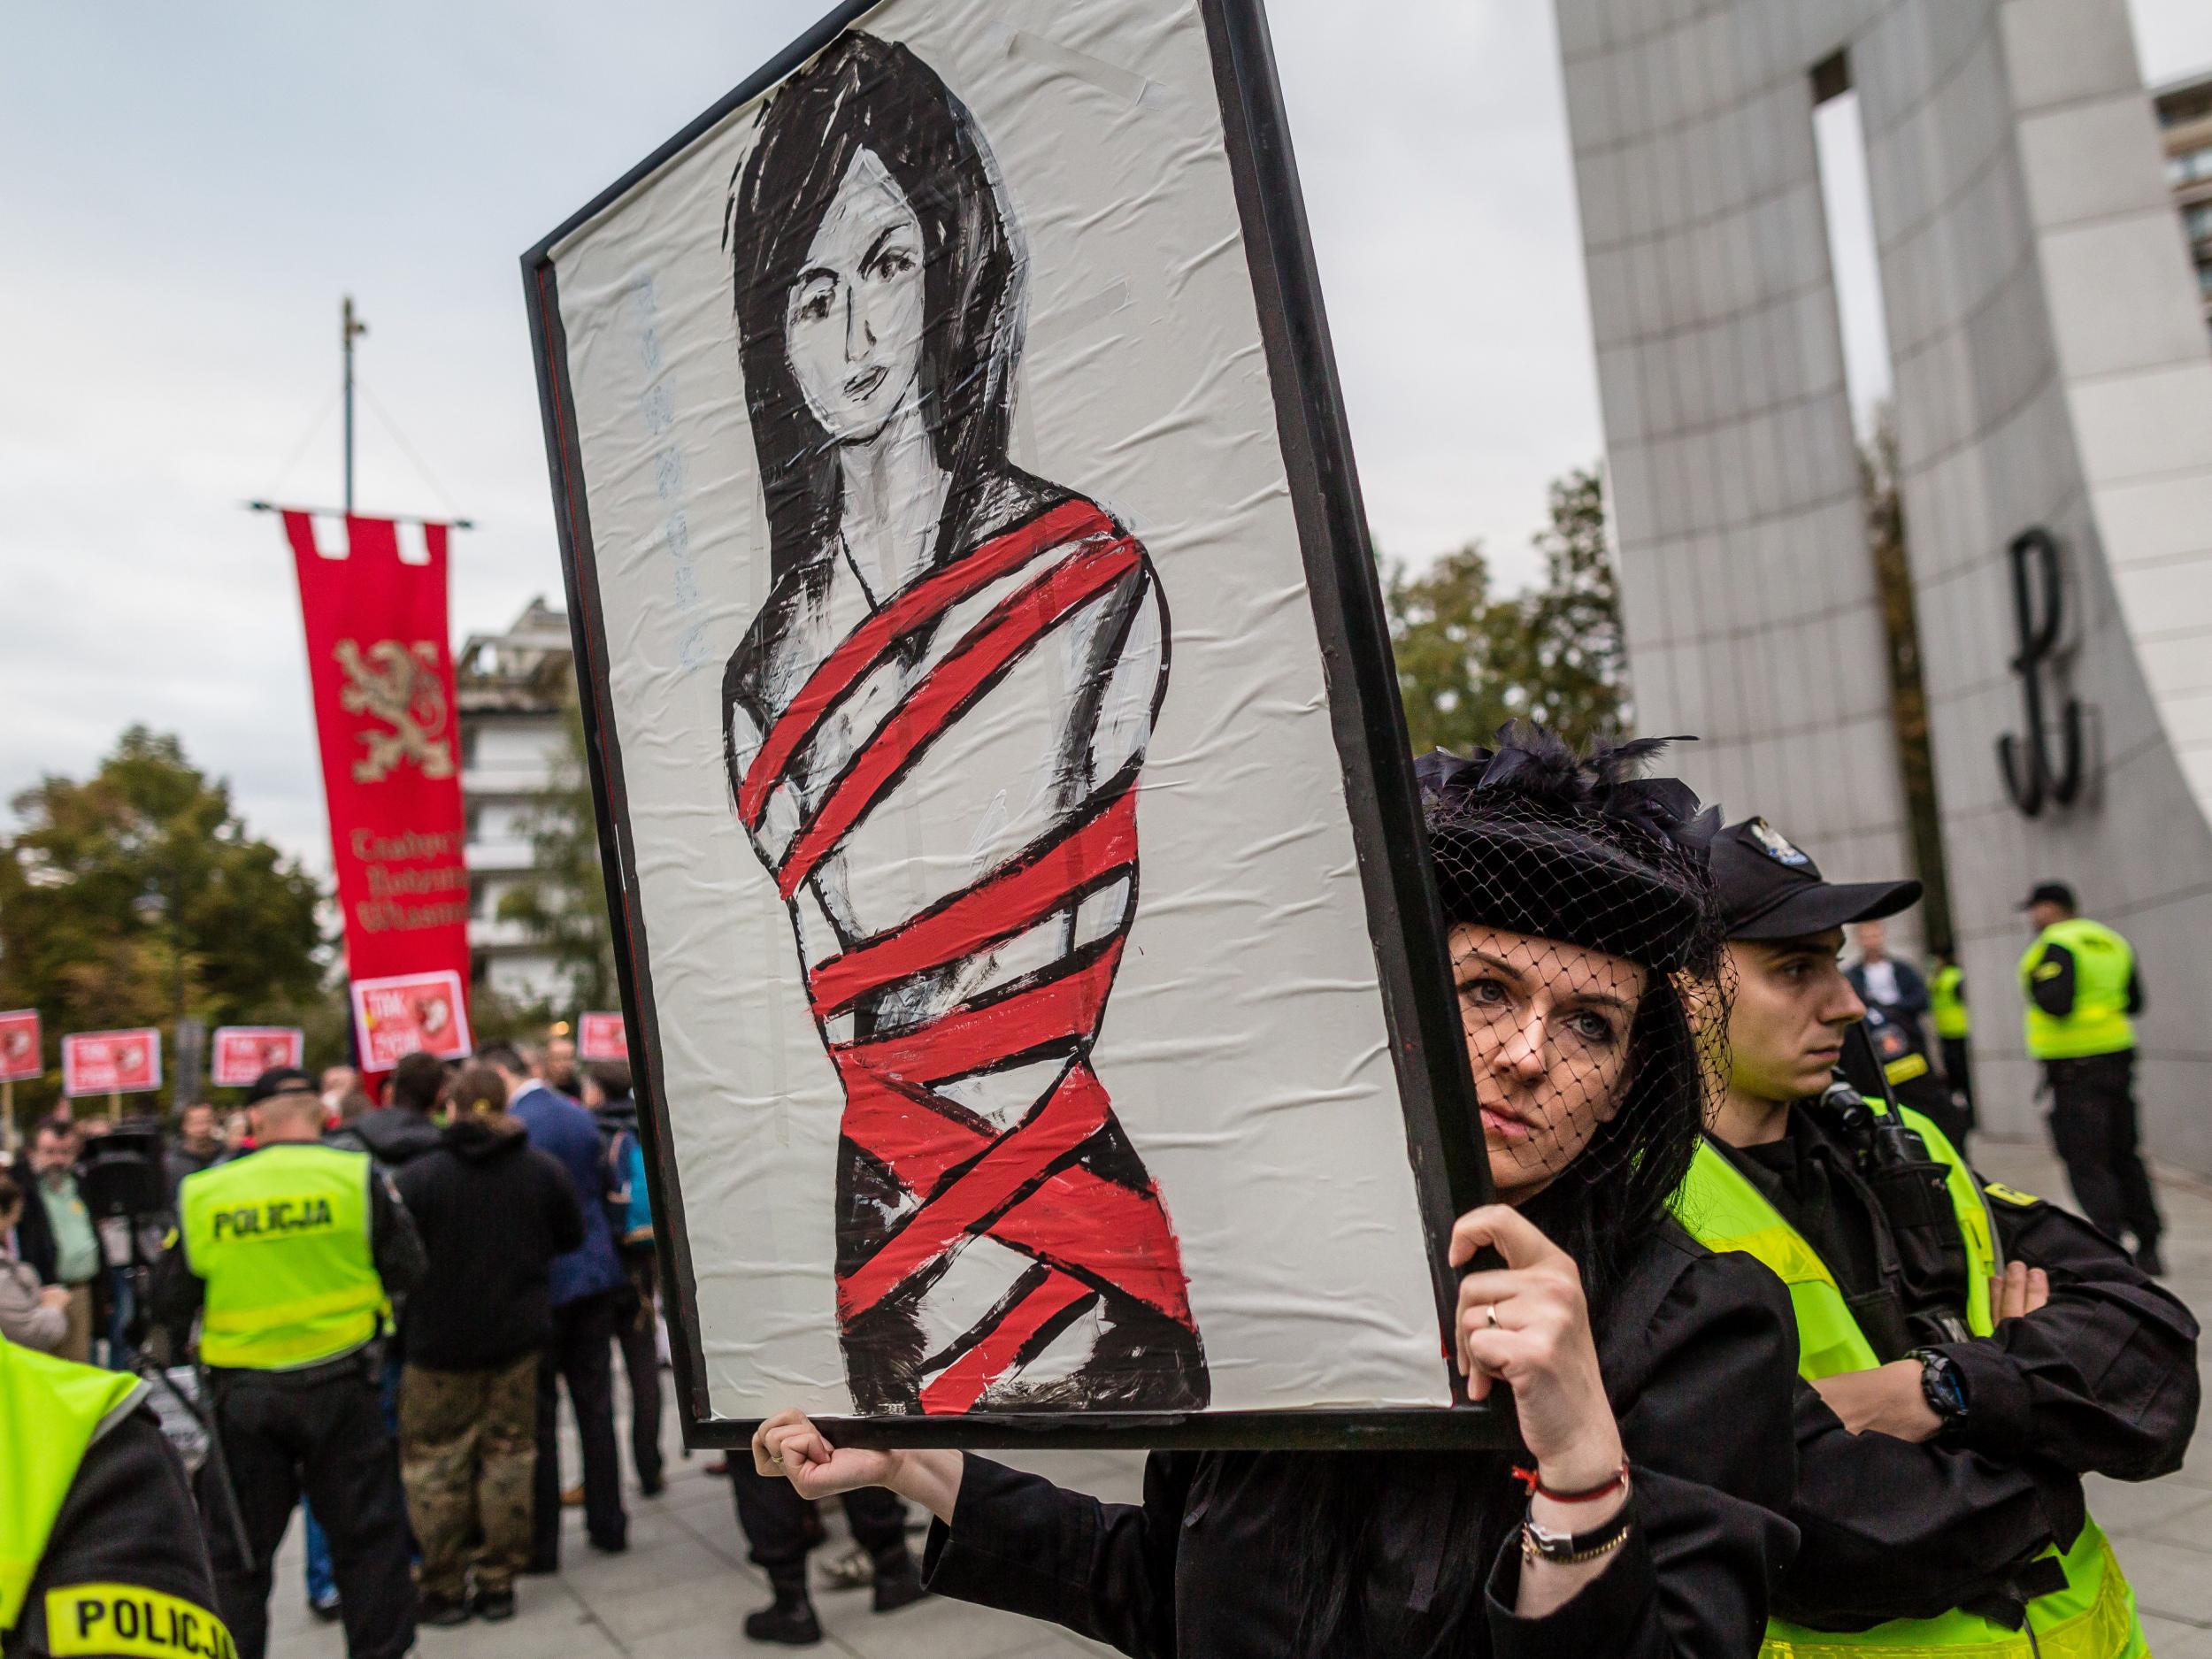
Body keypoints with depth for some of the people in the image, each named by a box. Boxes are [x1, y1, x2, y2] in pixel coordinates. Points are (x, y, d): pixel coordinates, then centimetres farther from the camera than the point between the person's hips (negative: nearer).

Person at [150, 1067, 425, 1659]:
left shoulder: (201, 1194, -4)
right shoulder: (356, 1176, -9)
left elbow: (167, 1303, 2)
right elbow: (406, 1271, -4)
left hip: (239, 1394, 1)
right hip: (339, 1387, -1)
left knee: (235, 1553, 14)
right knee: (368, 1539, 12)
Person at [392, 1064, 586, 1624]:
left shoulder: (418, 1176, -13)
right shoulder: (544, 1171, -3)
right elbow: (572, 1236, 9)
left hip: (439, 1344, -3)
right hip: (517, 1337, 3)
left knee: (434, 1462, 9)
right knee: (508, 1454, 11)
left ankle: (445, 1587, 14)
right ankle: (497, 1582, 15)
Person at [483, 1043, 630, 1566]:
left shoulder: (511, 1127, -16)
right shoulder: (581, 1115, 7)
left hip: (543, 1282, -7)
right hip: (596, 1274, 7)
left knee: (537, 1415, 3)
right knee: (595, 1406, 13)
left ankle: (540, 1542, 9)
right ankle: (608, 1526, 20)